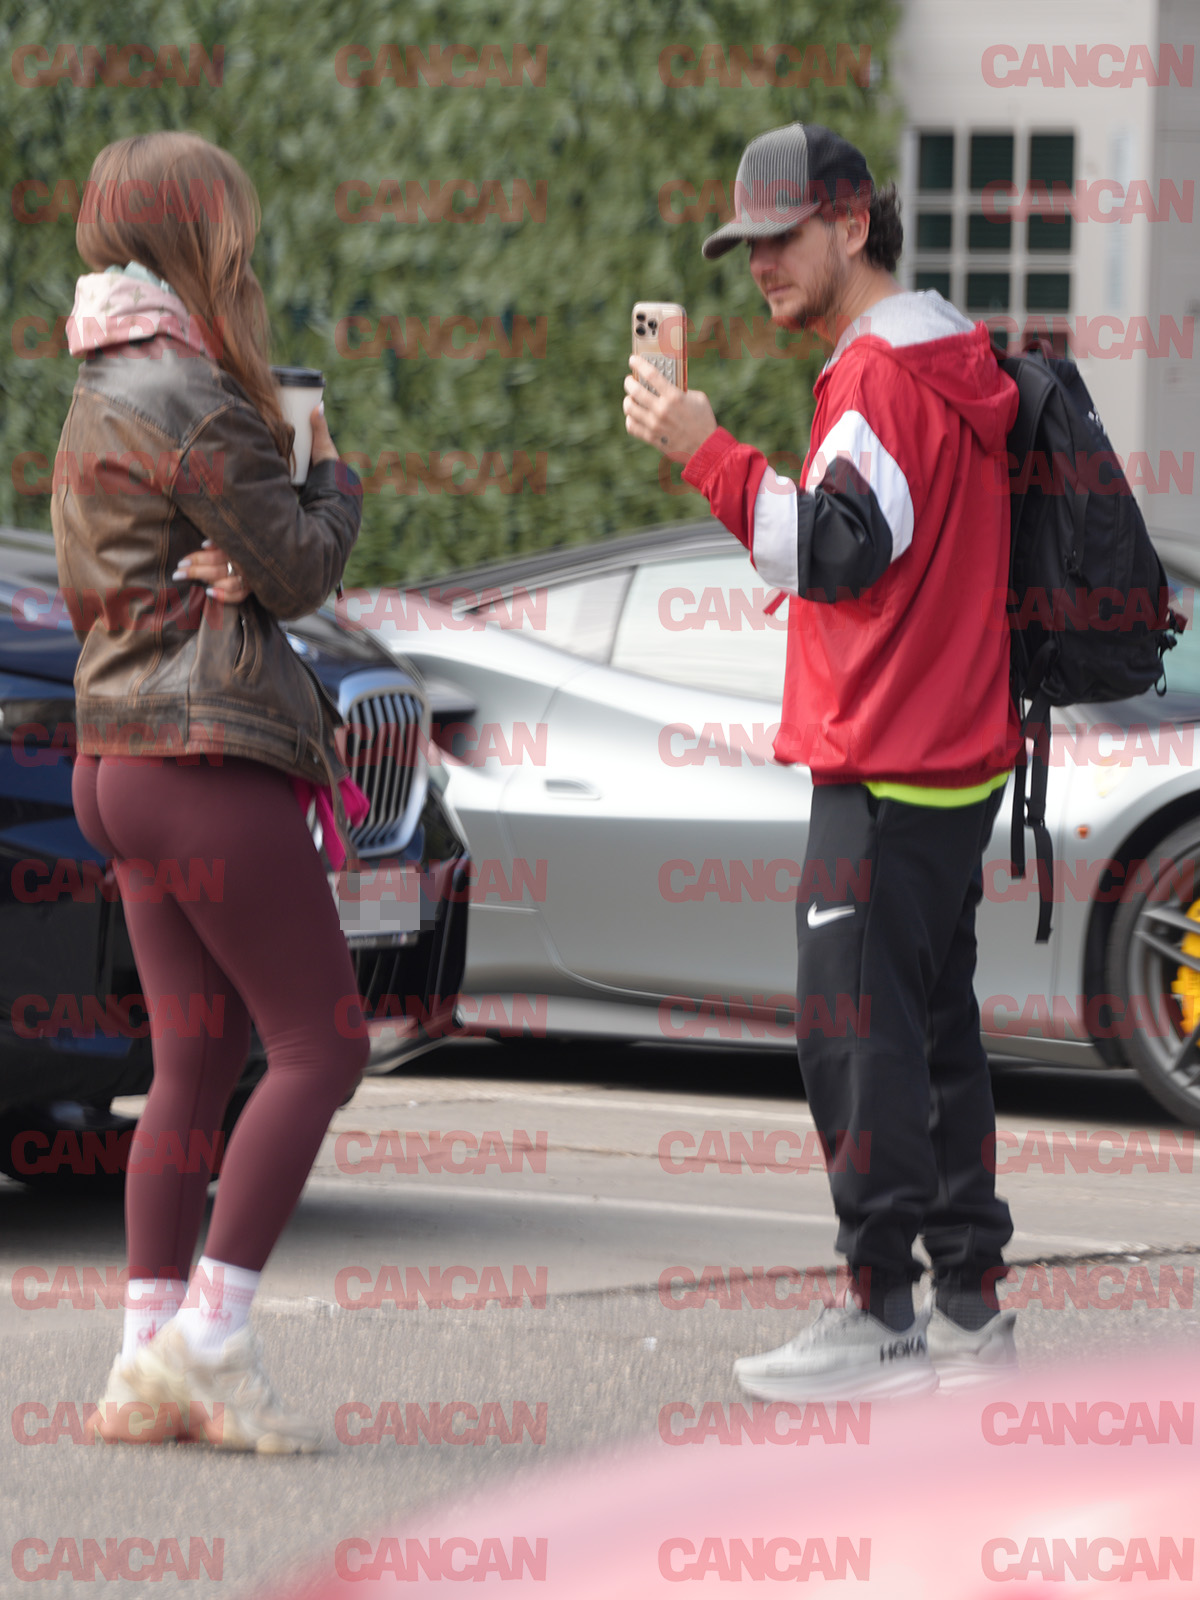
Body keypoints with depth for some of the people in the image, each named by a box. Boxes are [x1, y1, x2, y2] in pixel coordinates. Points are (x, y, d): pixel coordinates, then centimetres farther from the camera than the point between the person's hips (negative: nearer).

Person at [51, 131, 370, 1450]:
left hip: (121, 755, 9)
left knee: (196, 1060, 10)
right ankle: (210, 1331, -9)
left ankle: (149, 1364, 6)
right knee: (321, 1044, -4)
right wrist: (333, 476, 9)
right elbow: (299, 572, -10)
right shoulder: (192, 401, -14)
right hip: (210, 758, -9)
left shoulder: (96, 401, 16)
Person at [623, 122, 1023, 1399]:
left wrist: (708, 454, -24)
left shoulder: (882, 370, -14)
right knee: (932, 1028, 13)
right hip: (949, 756, 11)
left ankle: (883, 1318, -10)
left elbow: (836, 550, -23)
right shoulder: (947, 361, 19)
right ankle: (969, 1303, 16)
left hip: (888, 771, -11)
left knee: (859, 1034, -9)